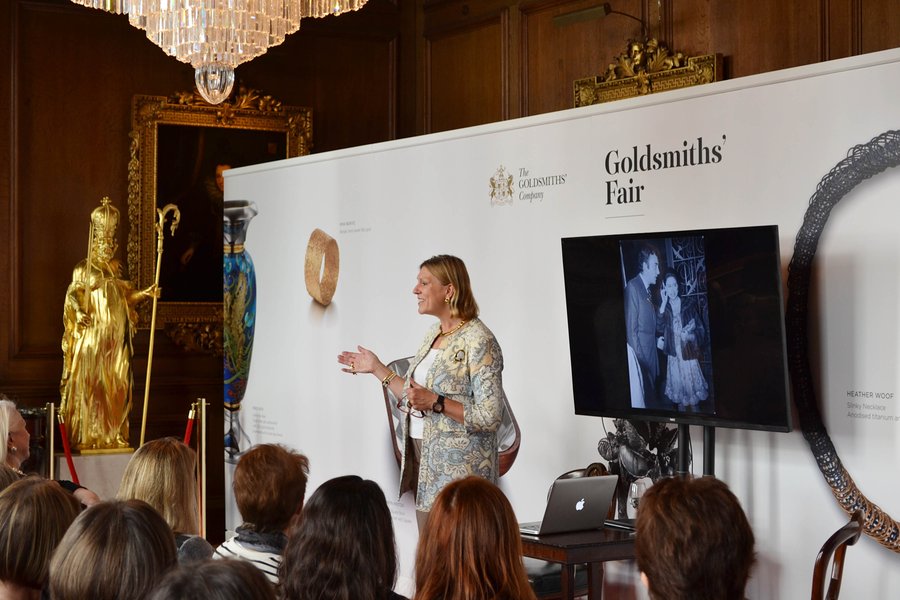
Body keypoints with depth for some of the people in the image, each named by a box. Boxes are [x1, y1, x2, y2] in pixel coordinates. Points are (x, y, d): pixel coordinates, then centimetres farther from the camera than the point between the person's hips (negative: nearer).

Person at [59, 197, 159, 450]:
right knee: (89, 384, -6)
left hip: (116, 338, 5)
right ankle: (86, 437, -3)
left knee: (115, 387, 4)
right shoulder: (84, 268, 0)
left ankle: (113, 434, 9)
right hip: (92, 335, -5)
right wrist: (79, 313, -23)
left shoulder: (116, 269, 14)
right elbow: (72, 295, -6)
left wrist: (145, 293, 3)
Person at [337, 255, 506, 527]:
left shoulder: (479, 341, -14)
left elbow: (490, 418, -19)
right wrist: (377, 368, 17)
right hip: (423, 458, 9)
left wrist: (436, 402, -23)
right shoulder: (433, 334, 13)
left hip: (457, 470, -8)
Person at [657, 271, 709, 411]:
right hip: (673, 356, 2)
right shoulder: (663, 308, 3)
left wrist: (690, 335, -21)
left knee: (692, 389, 1)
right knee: (678, 390, 8)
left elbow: (701, 330, 0)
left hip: (689, 355, -2)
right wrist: (664, 303, -15)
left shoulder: (689, 306, -2)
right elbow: (660, 327, -14)